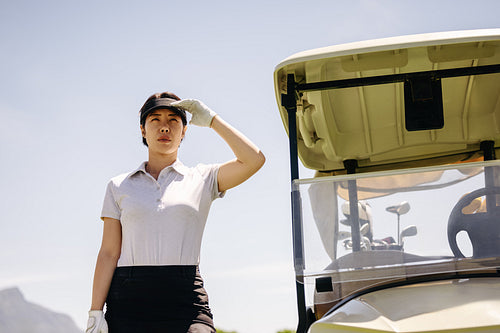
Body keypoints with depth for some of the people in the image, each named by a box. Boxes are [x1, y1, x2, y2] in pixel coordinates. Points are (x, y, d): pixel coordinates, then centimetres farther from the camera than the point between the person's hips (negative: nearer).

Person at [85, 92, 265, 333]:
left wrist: (210, 119, 6)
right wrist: (95, 313, 0)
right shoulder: (119, 187, 14)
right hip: (129, 299, 1)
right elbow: (108, 253, 9)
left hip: (185, 301, -1)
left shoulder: (201, 180, 13)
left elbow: (253, 160, -2)